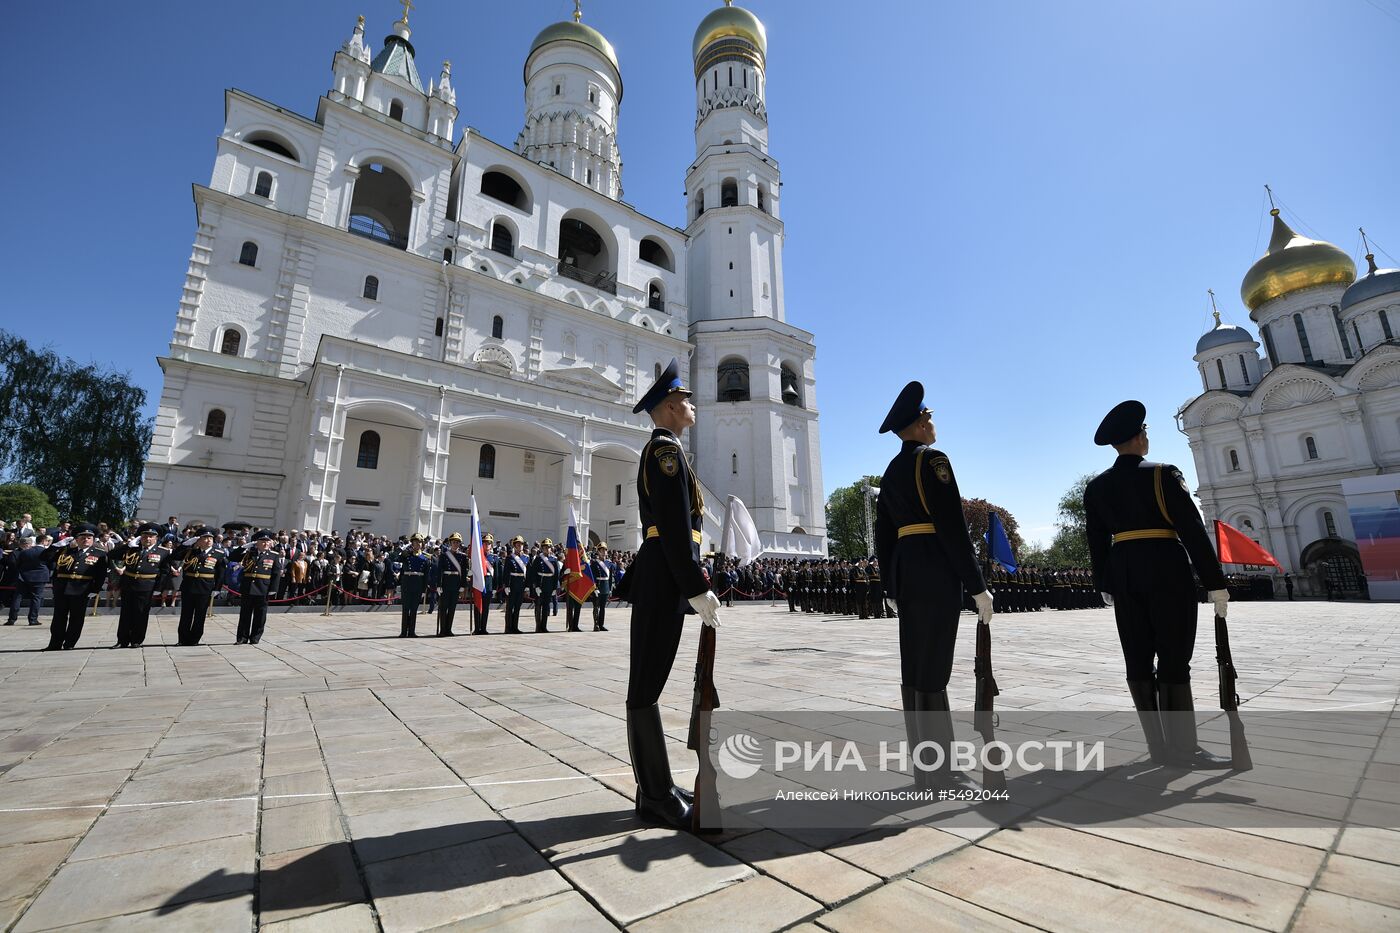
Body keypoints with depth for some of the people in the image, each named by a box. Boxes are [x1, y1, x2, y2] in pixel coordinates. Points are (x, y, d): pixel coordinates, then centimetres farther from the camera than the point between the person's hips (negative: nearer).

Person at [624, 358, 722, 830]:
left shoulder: (656, 452, 21)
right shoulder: (667, 450, -10)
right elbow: (675, 528, -20)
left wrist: (692, 583, 21)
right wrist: (697, 589, -19)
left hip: (658, 578, 11)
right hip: (665, 580, -11)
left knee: (648, 683, 13)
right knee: (648, 685, -3)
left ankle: (655, 788, 24)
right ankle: (658, 797, 7)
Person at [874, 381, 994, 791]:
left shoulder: (891, 472, 16)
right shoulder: (932, 460, -9)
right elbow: (953, 528, -15)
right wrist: (978, 587, -11)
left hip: (904, 569, 9)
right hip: (936, 570, -8)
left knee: (914, 669, 12)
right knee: (933, 671, -4)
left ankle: (925, 768, 23)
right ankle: (942, 776, 7)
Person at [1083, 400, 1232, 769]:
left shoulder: (1096, 487, 7)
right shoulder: (1164, 474, -6)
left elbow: (1096, 542, 8)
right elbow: (1193, 530, -10)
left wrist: (1106, 586, 15)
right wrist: (1215, 583, -5)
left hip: (1123, 572, 4)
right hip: (1166, 569, -4)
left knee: (1138, 659, 6)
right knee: (1173, 659, -1)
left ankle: (1159, 744, 13)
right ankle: (1183, 748, 2)